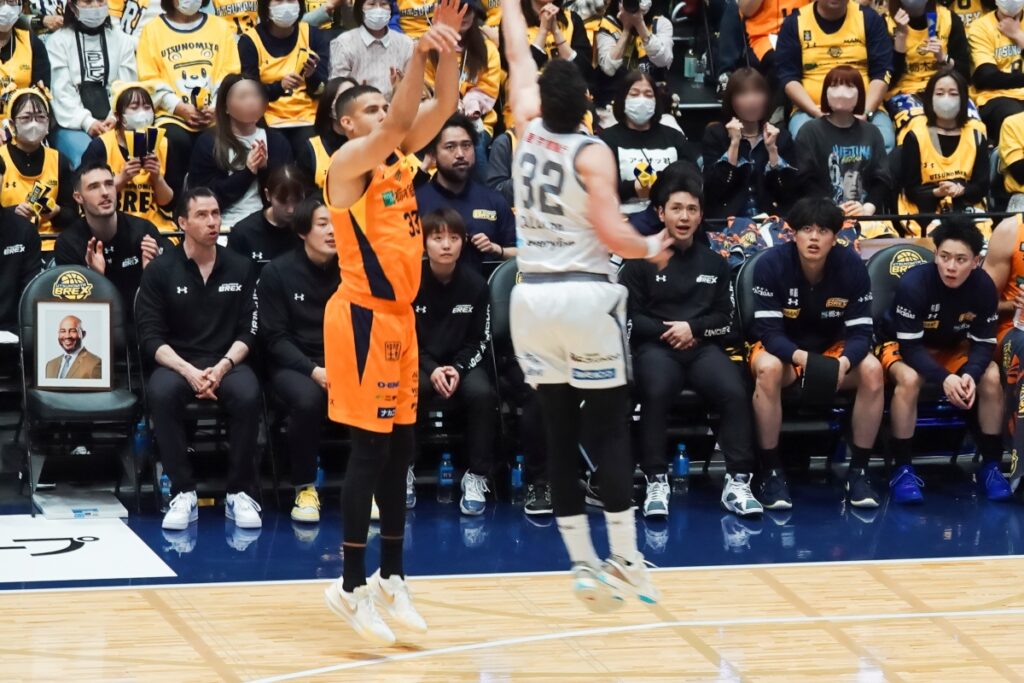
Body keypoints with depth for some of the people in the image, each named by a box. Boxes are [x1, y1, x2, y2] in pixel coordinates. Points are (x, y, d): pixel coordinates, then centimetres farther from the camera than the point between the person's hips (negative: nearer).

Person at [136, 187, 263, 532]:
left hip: (227, 363, 1)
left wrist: (222, 367, -14)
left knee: (248, 395, -34)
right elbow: (151, 337, -4)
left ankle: (239, 492, -20)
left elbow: (248, 331, 4)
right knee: (161, 394, -36)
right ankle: (183, 493, -27)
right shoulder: (160, 269, 1)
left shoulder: (240, 268, 7)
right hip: (175, 363, -1)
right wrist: (188, 371, -19)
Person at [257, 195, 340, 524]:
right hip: (292, 365, -2)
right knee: (308, 399, -37)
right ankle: (305, 489, -15)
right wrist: (313, 370, -19)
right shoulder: (277, 272, -3)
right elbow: (275, 337, -5)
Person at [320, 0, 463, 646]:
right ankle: (352, 586, -3)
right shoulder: (348, 163, -11)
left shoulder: (400, 158, 11)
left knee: (400, 448, 11)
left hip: (399, 313, 8)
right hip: (364, 315, -8)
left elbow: (442, 107, 4)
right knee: (372, 449, -7)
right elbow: (400, 122, -27)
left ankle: (391, 576, 18)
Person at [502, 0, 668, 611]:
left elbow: (519, 59, 18)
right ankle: (625, 559, 0)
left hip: (532, 294, 5)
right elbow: (611, 233, -16)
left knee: (560, 431, 6)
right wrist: (650, 248, 4)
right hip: (586, 294, -5)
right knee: (613, 424, 3)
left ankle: (584, 565, 6)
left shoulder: (528, 132, 4)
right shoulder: (592, 152, -9)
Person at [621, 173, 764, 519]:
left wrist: (693, 328, -4)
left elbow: (726, 320, 15)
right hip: (656, 346, -2)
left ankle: (737, 482, -26)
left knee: (736, 393, -30)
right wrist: (668, 331, -8)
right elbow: (629, 319, 5)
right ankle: (656, 483, -31)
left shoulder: (714, 263, 18)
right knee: (656, 392, -37)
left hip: (703, 347, 2)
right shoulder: (642, 260, 8)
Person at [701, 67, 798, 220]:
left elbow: (790, 193, 0)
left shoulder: (781, 136, 9)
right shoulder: (715, 134, 5)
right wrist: (734, 144, -10)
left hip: (772, 220, 2)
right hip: (727, 221, -2)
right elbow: (714, 190, -7)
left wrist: (772, 149, -7)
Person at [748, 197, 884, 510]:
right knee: (768, 368, -37)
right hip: (781, 348, -2)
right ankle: (772, 472, -25)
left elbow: (860, 332, -15)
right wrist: (801, 358, -42)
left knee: (872, 369, -27)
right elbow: (769, 332, -23)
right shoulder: (771, 264, -22)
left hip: (832, 349, 2)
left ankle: (858, 470, -14)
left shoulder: (852, 266, -16)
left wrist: (844, 362, -37)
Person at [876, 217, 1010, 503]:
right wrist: (944, 378, -43)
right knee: (909, 379, -36)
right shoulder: (914, 283, -31)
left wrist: (970, 374, -35)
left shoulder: (984, 286, -20)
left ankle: (990, 466, -9)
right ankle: (902, 469, -25)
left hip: (953, 348, 4)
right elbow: (911, 346, -29)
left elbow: (984, 342, -14)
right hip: (901, 344, -4)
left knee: (991, 377, -23)